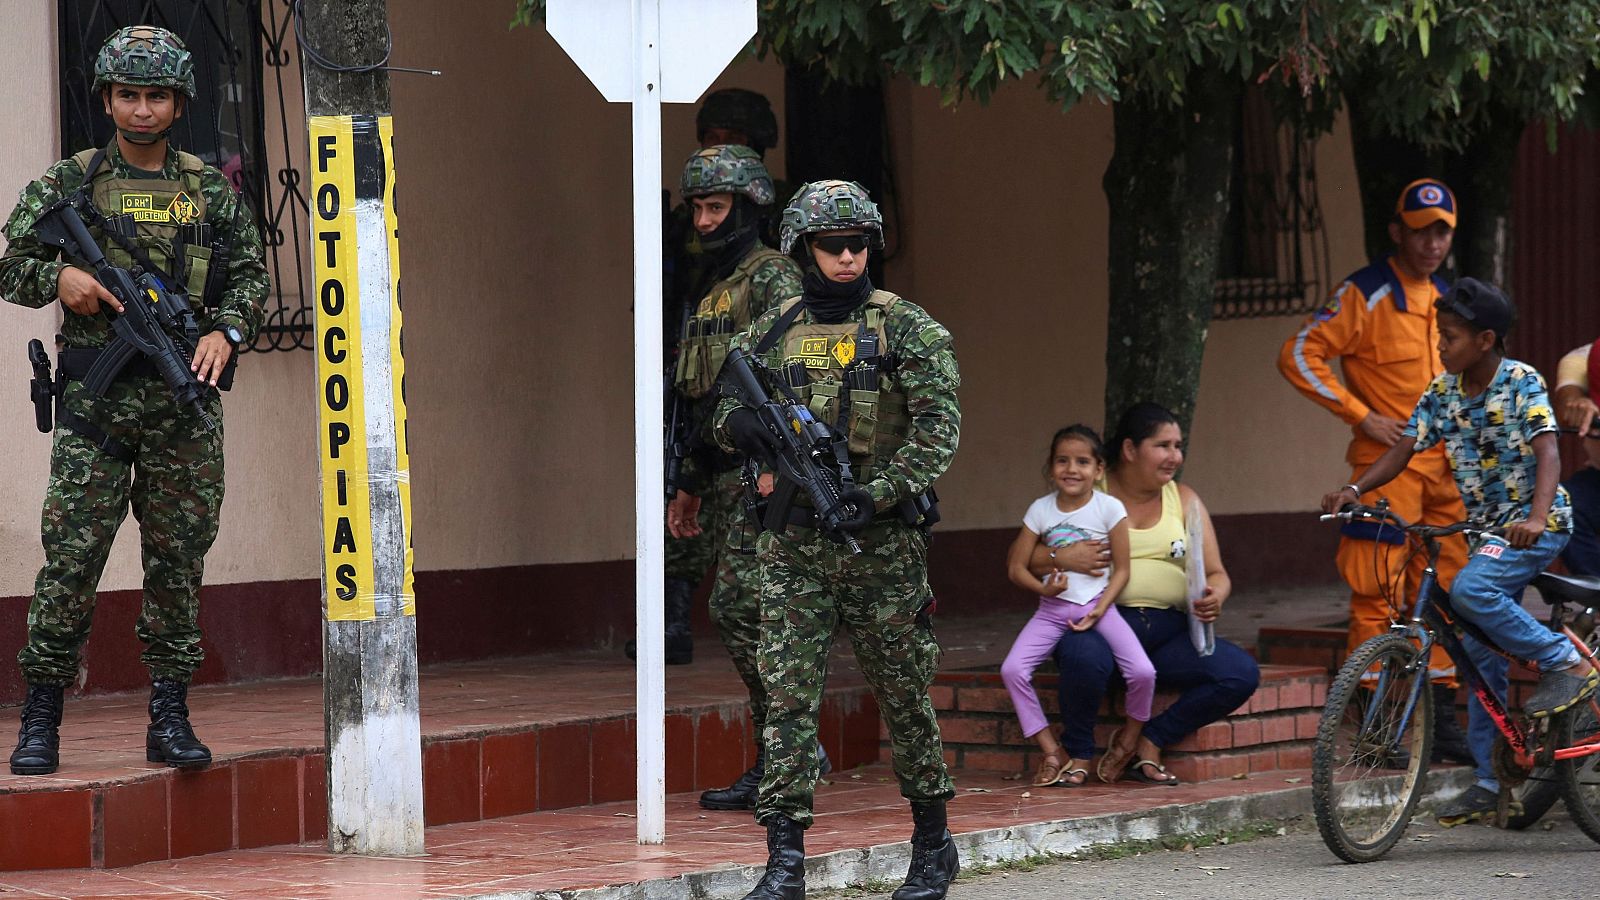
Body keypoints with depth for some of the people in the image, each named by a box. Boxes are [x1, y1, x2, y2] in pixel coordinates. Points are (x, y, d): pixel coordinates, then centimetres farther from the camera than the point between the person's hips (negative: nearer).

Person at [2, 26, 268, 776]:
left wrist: (225, 332, -5)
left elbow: (251, 276, 12)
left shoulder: (212, 190, 10)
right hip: (95, 401, -2)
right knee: (72, 556, -5)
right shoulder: (69, 184, 6)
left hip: (184, 400, 2)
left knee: (179, 559, 3)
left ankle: (169, 717, 8)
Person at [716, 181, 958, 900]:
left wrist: (881, 492, -20)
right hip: (792, 547, 3)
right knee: (788, 697, -4)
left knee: (904, 694, 7)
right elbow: (728, 408, 17)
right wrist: (741, 424, -8)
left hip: (882, 542, -3)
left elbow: (938, 425, -8)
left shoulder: (908, 329, -1)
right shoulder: (772, 333, 10)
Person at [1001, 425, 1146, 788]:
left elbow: (1121, 569, -3)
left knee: (1142, 672, -22)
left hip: (1098, 606, -2)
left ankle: (1130, 745, 5)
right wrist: (1043, 588, -17)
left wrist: (1099, 609, -15)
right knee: (1012, 669, -20)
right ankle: (1051, 753, -8)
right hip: (1053, 608, 2)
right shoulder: (1041, 510, 0)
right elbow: (1016, 566, 2)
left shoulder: (1110, 508, -5)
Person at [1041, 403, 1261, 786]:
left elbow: (1216, 574, 12)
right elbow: (1022, 559, 2)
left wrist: (1214, 596, -12)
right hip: (1102, 622, -4)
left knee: (1242, 674, -21)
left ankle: (1148, 740, -8)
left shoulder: (1185, 500, 17)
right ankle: (1080, 754, -11)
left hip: (1167, 631, 4)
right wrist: (1062, 559, -20)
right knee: (1085, 656, -40)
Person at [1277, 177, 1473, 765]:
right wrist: (1362, 416, -12)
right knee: (1377, 594, -8)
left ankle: (1439, 716, 14)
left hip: (1443, 464, 7)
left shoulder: (1445, 298, 17)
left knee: (1445, 592, 7)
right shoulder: (1365, 294, -6)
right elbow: (1299, 357, -11)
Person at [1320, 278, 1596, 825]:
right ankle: (1490, 782, 12)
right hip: (1488, 530, 7)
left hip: (1537, 524, -7)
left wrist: (1536, 517, -41)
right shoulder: (1444, 391, 4)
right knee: (1481, 653, 5)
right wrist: (1355, 489, -14)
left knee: (1470, 591, -31)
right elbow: (1404, 449, 3)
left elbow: (1547, 452, -24)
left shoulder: (1522, 384, -14)